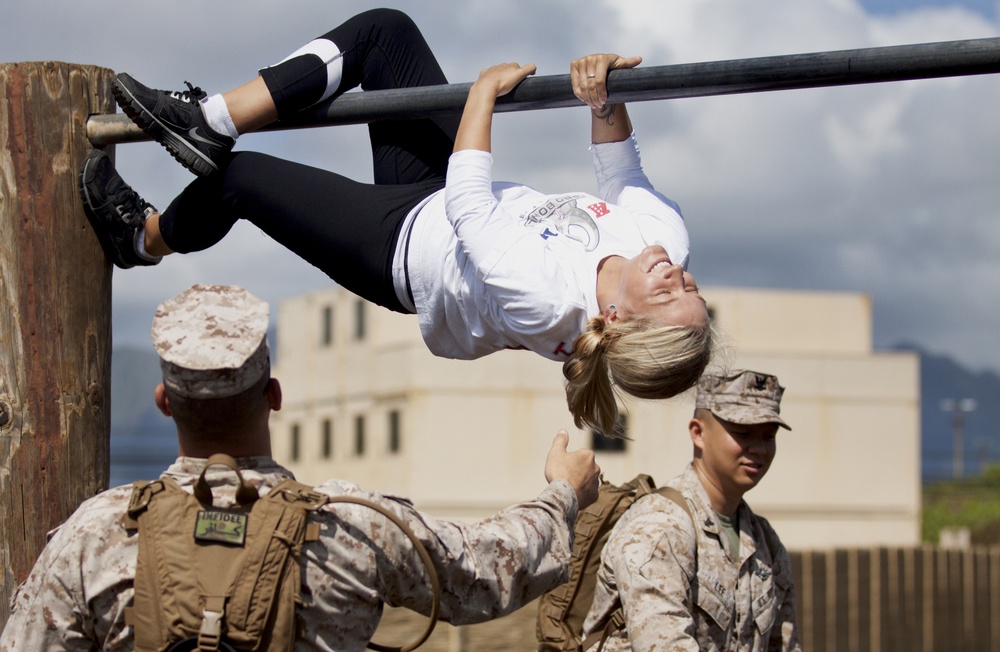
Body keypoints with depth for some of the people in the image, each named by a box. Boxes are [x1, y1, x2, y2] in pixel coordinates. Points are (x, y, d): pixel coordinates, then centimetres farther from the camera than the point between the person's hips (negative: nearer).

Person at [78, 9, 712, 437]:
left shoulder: (542, 296, -43)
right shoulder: (665, 232, -26)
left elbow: (467, 204, -31)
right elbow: (624, 180, -4)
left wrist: (486, 89, -22)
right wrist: (606, 102, -21)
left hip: (400, 243, -7)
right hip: (438, 190, 7)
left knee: (235, 177, 2)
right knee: (382, 29, -3)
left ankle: (145, 236, 40)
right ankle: (209, 121, 9)